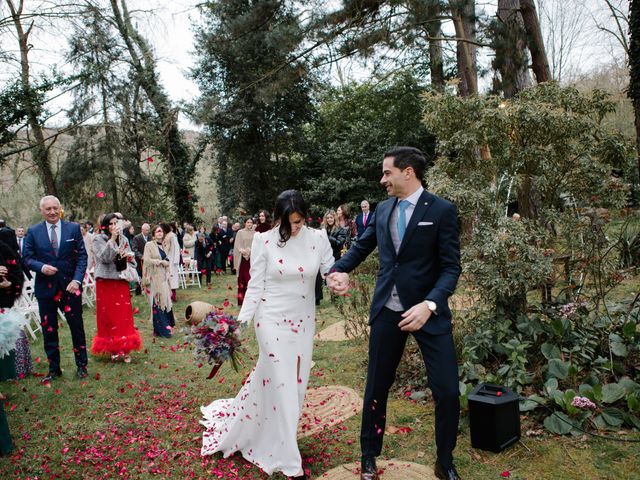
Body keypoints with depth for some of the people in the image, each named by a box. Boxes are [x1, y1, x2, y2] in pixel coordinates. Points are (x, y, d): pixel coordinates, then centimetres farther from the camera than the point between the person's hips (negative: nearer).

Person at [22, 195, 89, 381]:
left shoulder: (73, 228, 0)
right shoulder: (33, 232, 2)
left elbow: (82, 255, -1)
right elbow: (26, 257, 3)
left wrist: (77, 279, -12)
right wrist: (41, 267, -17)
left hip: (70, 285, -1)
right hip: (45, 287, 1)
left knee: (77, 327, 7)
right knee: (48, 330, 10)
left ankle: (81, 365, 23)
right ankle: (54, 368, 24)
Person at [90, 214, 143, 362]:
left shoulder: (123, 239, 10)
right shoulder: (98, 239, -1)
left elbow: (131, 259, 16)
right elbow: (104, 258, -15)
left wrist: (128, 256, -7)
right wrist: (112, 239, -20)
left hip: (121, 281, 3)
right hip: (105, 282, -3)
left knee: (124, 314, 1)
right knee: (108, 314, 2)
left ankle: (124, 348, 9)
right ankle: (112, 348, 12)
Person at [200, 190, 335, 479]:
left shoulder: (317, 238, -4)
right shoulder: (264, 241, -9)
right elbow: (256, 286, -6)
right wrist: (241, 323, -11)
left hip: (304, 322, 4)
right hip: (273, 321, -3)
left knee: (296, 383, 14)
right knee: (282, 386, -1)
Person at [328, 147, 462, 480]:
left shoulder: (442, 211, -8)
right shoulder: (382, 210, 6)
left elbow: (451, 267, -12)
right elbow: (361, 246, 15)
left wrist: (429, 305, -27)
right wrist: (338, 270, -5)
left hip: (428, 310, -4)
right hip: (386, 311, 4)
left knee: (447, 391, -1)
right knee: (376, 387, 13)